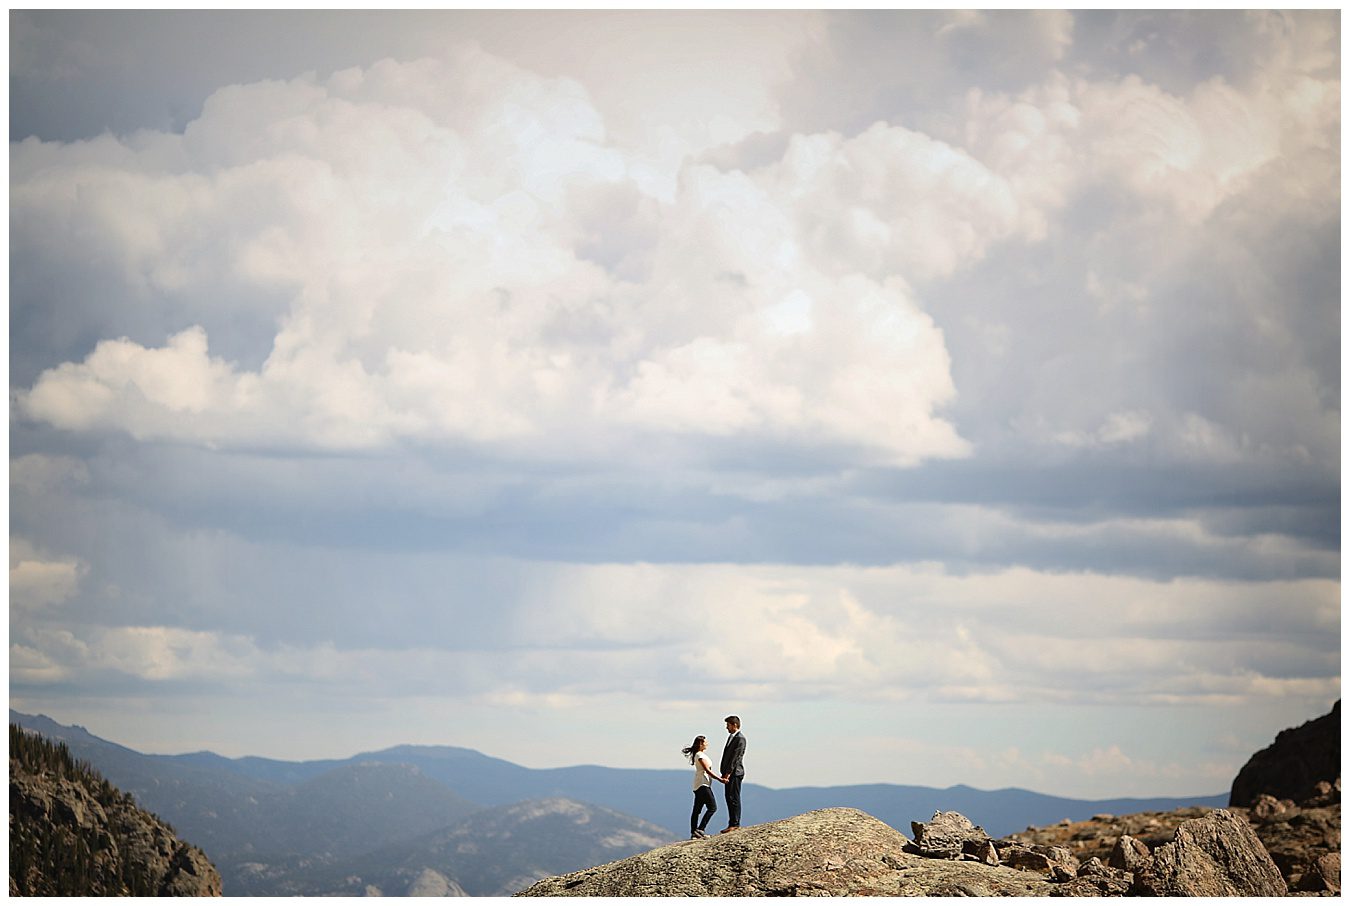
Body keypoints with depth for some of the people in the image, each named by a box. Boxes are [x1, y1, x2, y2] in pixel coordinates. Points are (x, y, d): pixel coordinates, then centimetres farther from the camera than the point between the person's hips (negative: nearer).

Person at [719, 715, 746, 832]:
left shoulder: (740, 738, -13)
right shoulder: (731, 736, 17)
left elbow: (736, 757, -18)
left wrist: (728, 773, -20)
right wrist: (724, 773, 14)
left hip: (735, 773, -10)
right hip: (729, 773, 10)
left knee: (733, 798, -7)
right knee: (729, 798, 10)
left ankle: (735, 824, -5)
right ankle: (732, 823, 14)